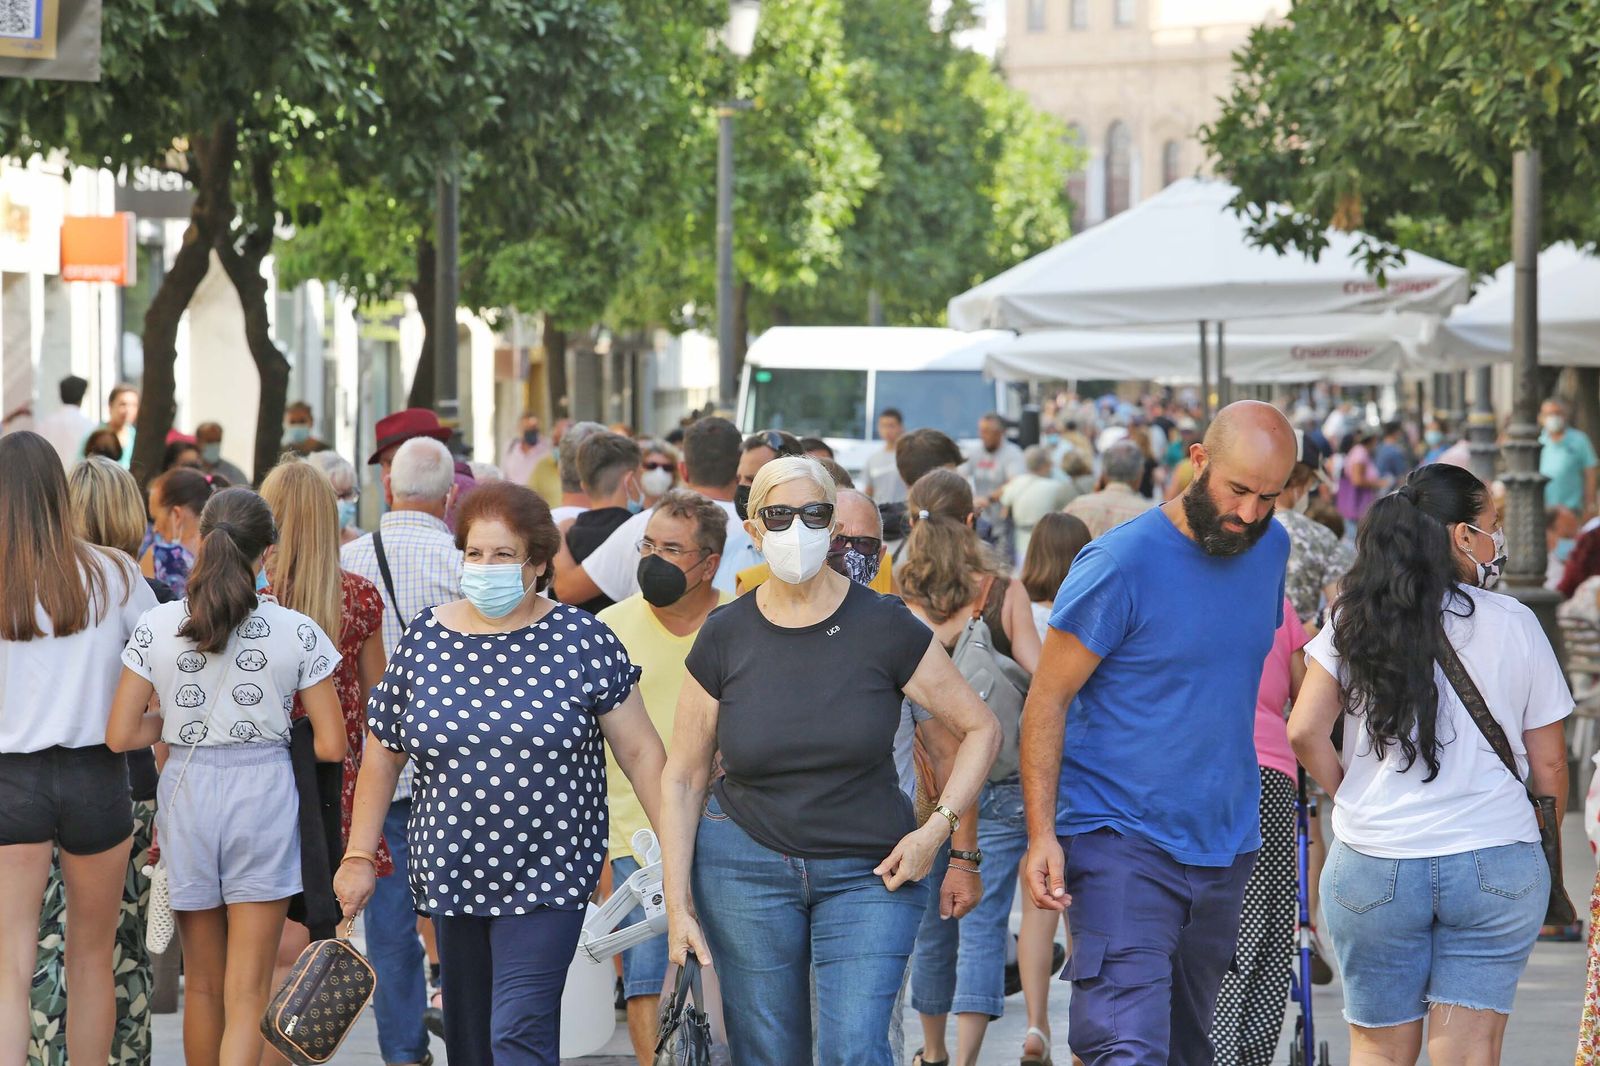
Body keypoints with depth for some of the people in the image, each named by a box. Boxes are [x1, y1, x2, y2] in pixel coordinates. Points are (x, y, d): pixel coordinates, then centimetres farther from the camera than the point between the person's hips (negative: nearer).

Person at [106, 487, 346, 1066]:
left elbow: (120, 736, -4)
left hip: (187, 792, 2)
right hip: (263, 794, -2)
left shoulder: (157, 627, -4)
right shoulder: (298, 632, -7)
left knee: (201, 984, 18)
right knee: (247, 994, 0)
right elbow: (331, 746, -5)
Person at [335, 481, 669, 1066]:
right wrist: (358, 857, 8)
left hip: (546, 880, -4)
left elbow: (640, 752, -4)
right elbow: (382, 754, 10)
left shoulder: (581, 640, -5)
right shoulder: (424, 640, 4)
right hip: (451, 876, 4)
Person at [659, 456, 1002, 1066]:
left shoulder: (884, 627, -6)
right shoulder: (725, 638, -1)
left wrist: (937, 827, -10)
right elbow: (683, 778, 5)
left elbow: (980, 730, 2)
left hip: (869, 874, -1)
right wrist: (677, 907, 0)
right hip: (745, 866, 2)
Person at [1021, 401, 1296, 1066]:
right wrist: (1041, 834, -19)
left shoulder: (1270, 547, 7)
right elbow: (1046, 700, -11)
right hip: (1122, 840, -7)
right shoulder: (1120, 563, -14)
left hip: (1227, 845, 7)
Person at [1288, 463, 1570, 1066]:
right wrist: (1543, 849, 17)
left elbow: (1305, 733, -5)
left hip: (1373, 863, 1)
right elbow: (1548, 763, 2)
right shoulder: (1514, 624, -2)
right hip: (1497, 867, -1)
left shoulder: (1355, 622, 1)